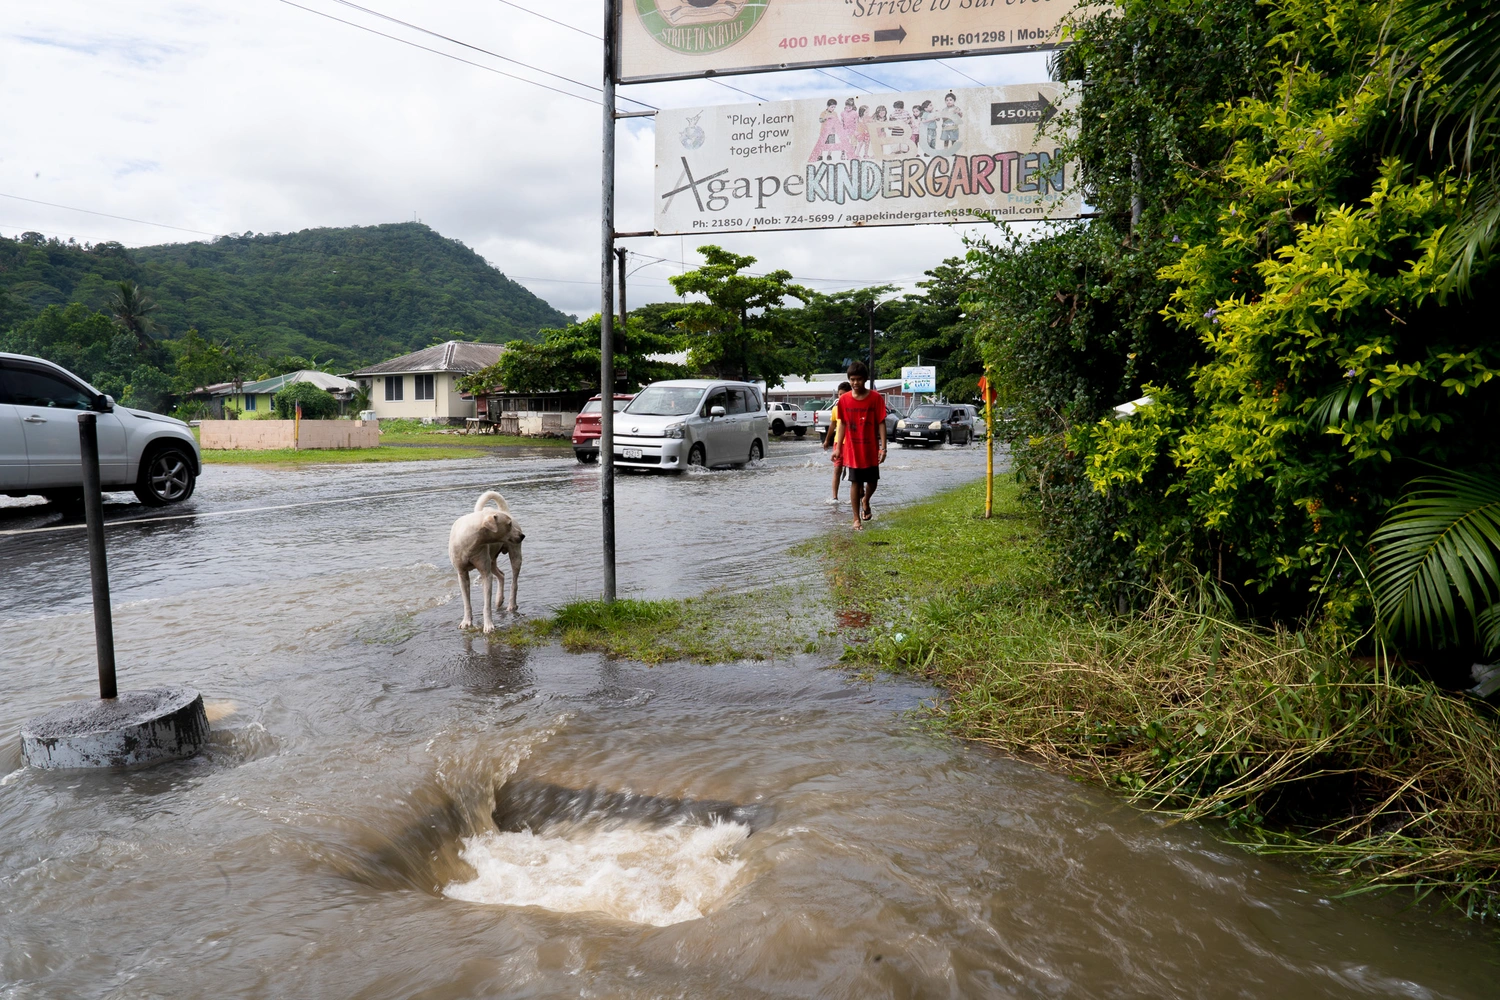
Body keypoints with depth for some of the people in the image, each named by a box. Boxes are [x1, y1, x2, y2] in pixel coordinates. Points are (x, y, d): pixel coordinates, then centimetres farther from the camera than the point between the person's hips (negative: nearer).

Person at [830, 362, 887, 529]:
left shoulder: (876, 398, -8)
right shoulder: (844, 400, -3)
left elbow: (881, 423, -6)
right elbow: (842, 424, 5)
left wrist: (883, 448, -11)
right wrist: (838, 447, 2)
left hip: (871, 449, 0)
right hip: (852, 450, 0)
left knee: (872, 481, 10)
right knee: (855, 482, 2)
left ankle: (865, 501, 42)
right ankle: (857, 519, 9)